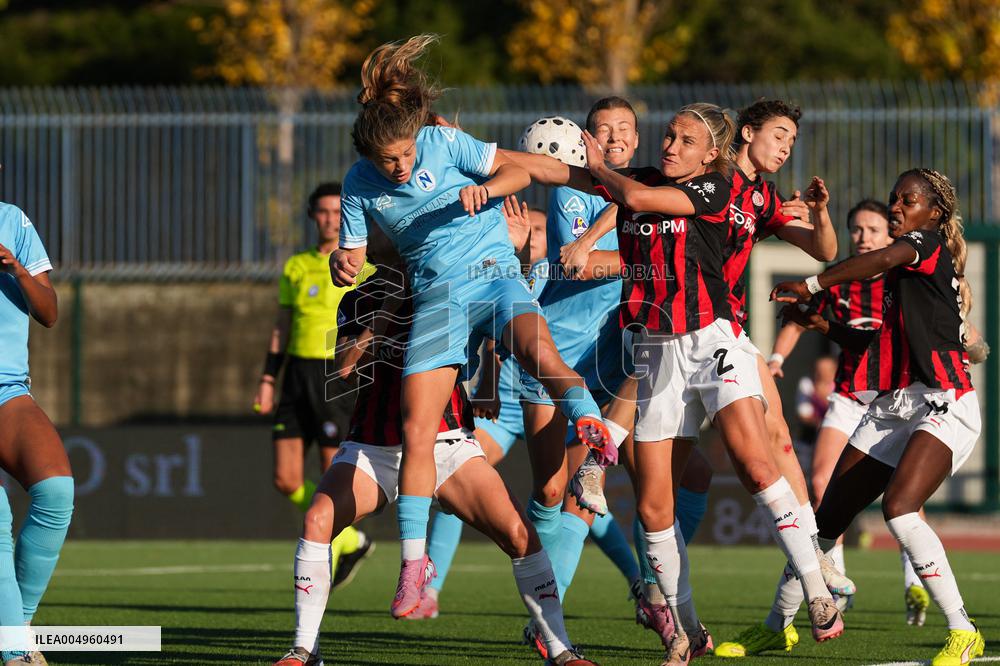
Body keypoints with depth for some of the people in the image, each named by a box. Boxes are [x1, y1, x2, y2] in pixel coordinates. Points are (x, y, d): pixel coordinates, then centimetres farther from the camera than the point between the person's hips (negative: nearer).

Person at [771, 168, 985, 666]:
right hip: (891, 409, 9)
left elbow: (886, 258, -26)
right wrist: (825, 327, 21)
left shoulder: (931, 244, -4)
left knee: (898, 507, -28)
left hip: (942, 405, -9)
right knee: (827, 518, 7)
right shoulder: (900, 274, 20)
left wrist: (810, 285, -21)